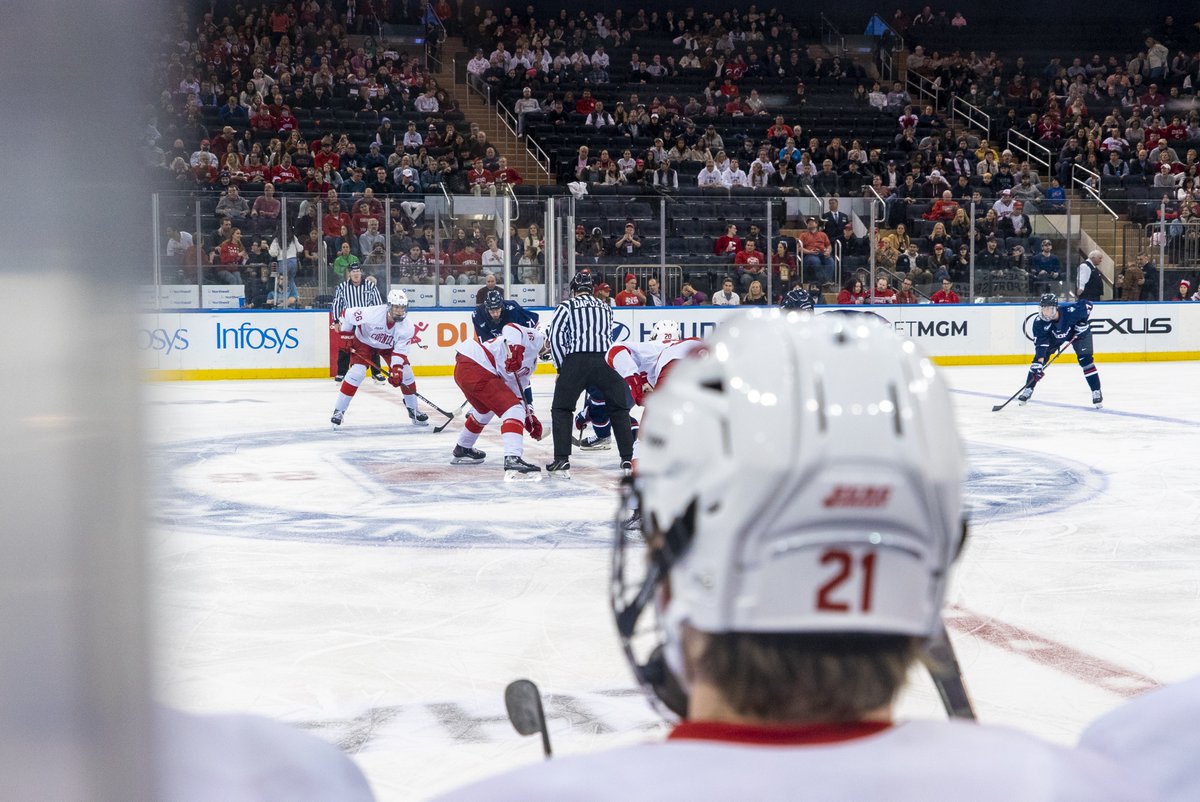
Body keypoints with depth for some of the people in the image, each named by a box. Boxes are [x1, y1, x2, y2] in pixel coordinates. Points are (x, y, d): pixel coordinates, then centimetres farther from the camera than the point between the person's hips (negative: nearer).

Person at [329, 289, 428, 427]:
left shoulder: (407, 327, -27)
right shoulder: (372, 313, -37)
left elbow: (400, 351, -24)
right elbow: (349, 313, -21)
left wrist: (396, 370, -35)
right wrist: (346, 335, -13)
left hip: (388, 346, 3)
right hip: (364, 342, -3)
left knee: (405, 373, -7)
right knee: (356, 373, -21)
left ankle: (413, 410, 13)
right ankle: (338, 411, -11)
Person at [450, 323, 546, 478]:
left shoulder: (531, 361, 30)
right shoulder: (536, 338, 4)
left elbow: (518, 388, 31)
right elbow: (510, 328, -14)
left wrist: (529, 415, 23)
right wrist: (513, 349, -29)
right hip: (476, 367, -11)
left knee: (485, 410, 34)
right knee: (513, 410, -14)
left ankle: (461, 450, 52)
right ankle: (513, 461, -27)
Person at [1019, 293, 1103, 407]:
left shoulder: (1070, 310, -40)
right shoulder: (1039, 322, -33)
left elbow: (1087, 304, -21)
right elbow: (1040, 343, -34)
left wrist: (1083, 322, -25)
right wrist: (1039, 362, -44)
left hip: (1077, 332, -2)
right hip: (1053, 336, 2)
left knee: (1086, 360, -14)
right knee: (1038, 360, -7)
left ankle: (1096, 392, -5)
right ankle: (1028, 390, 4)